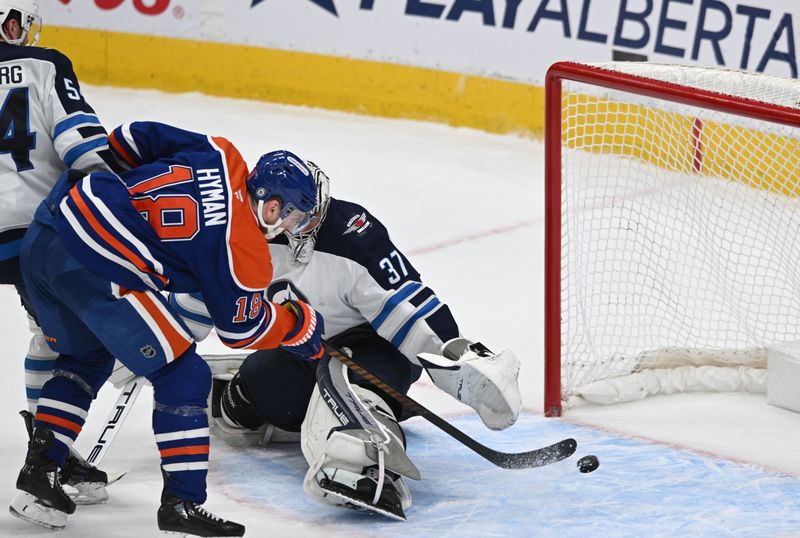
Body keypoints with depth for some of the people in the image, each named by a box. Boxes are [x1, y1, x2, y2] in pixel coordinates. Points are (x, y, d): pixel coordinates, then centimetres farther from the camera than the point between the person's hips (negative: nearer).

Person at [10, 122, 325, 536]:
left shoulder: (221, 156, 14)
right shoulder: (244, 251, -4)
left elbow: (135, 138, 18)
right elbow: (242, 328, 7)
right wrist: (301, 324, 23)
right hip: (92, 268, -9)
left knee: (86, 358, 31)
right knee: (182, 375, 3)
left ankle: (38, 471, 29)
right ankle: (182, 504, 4)